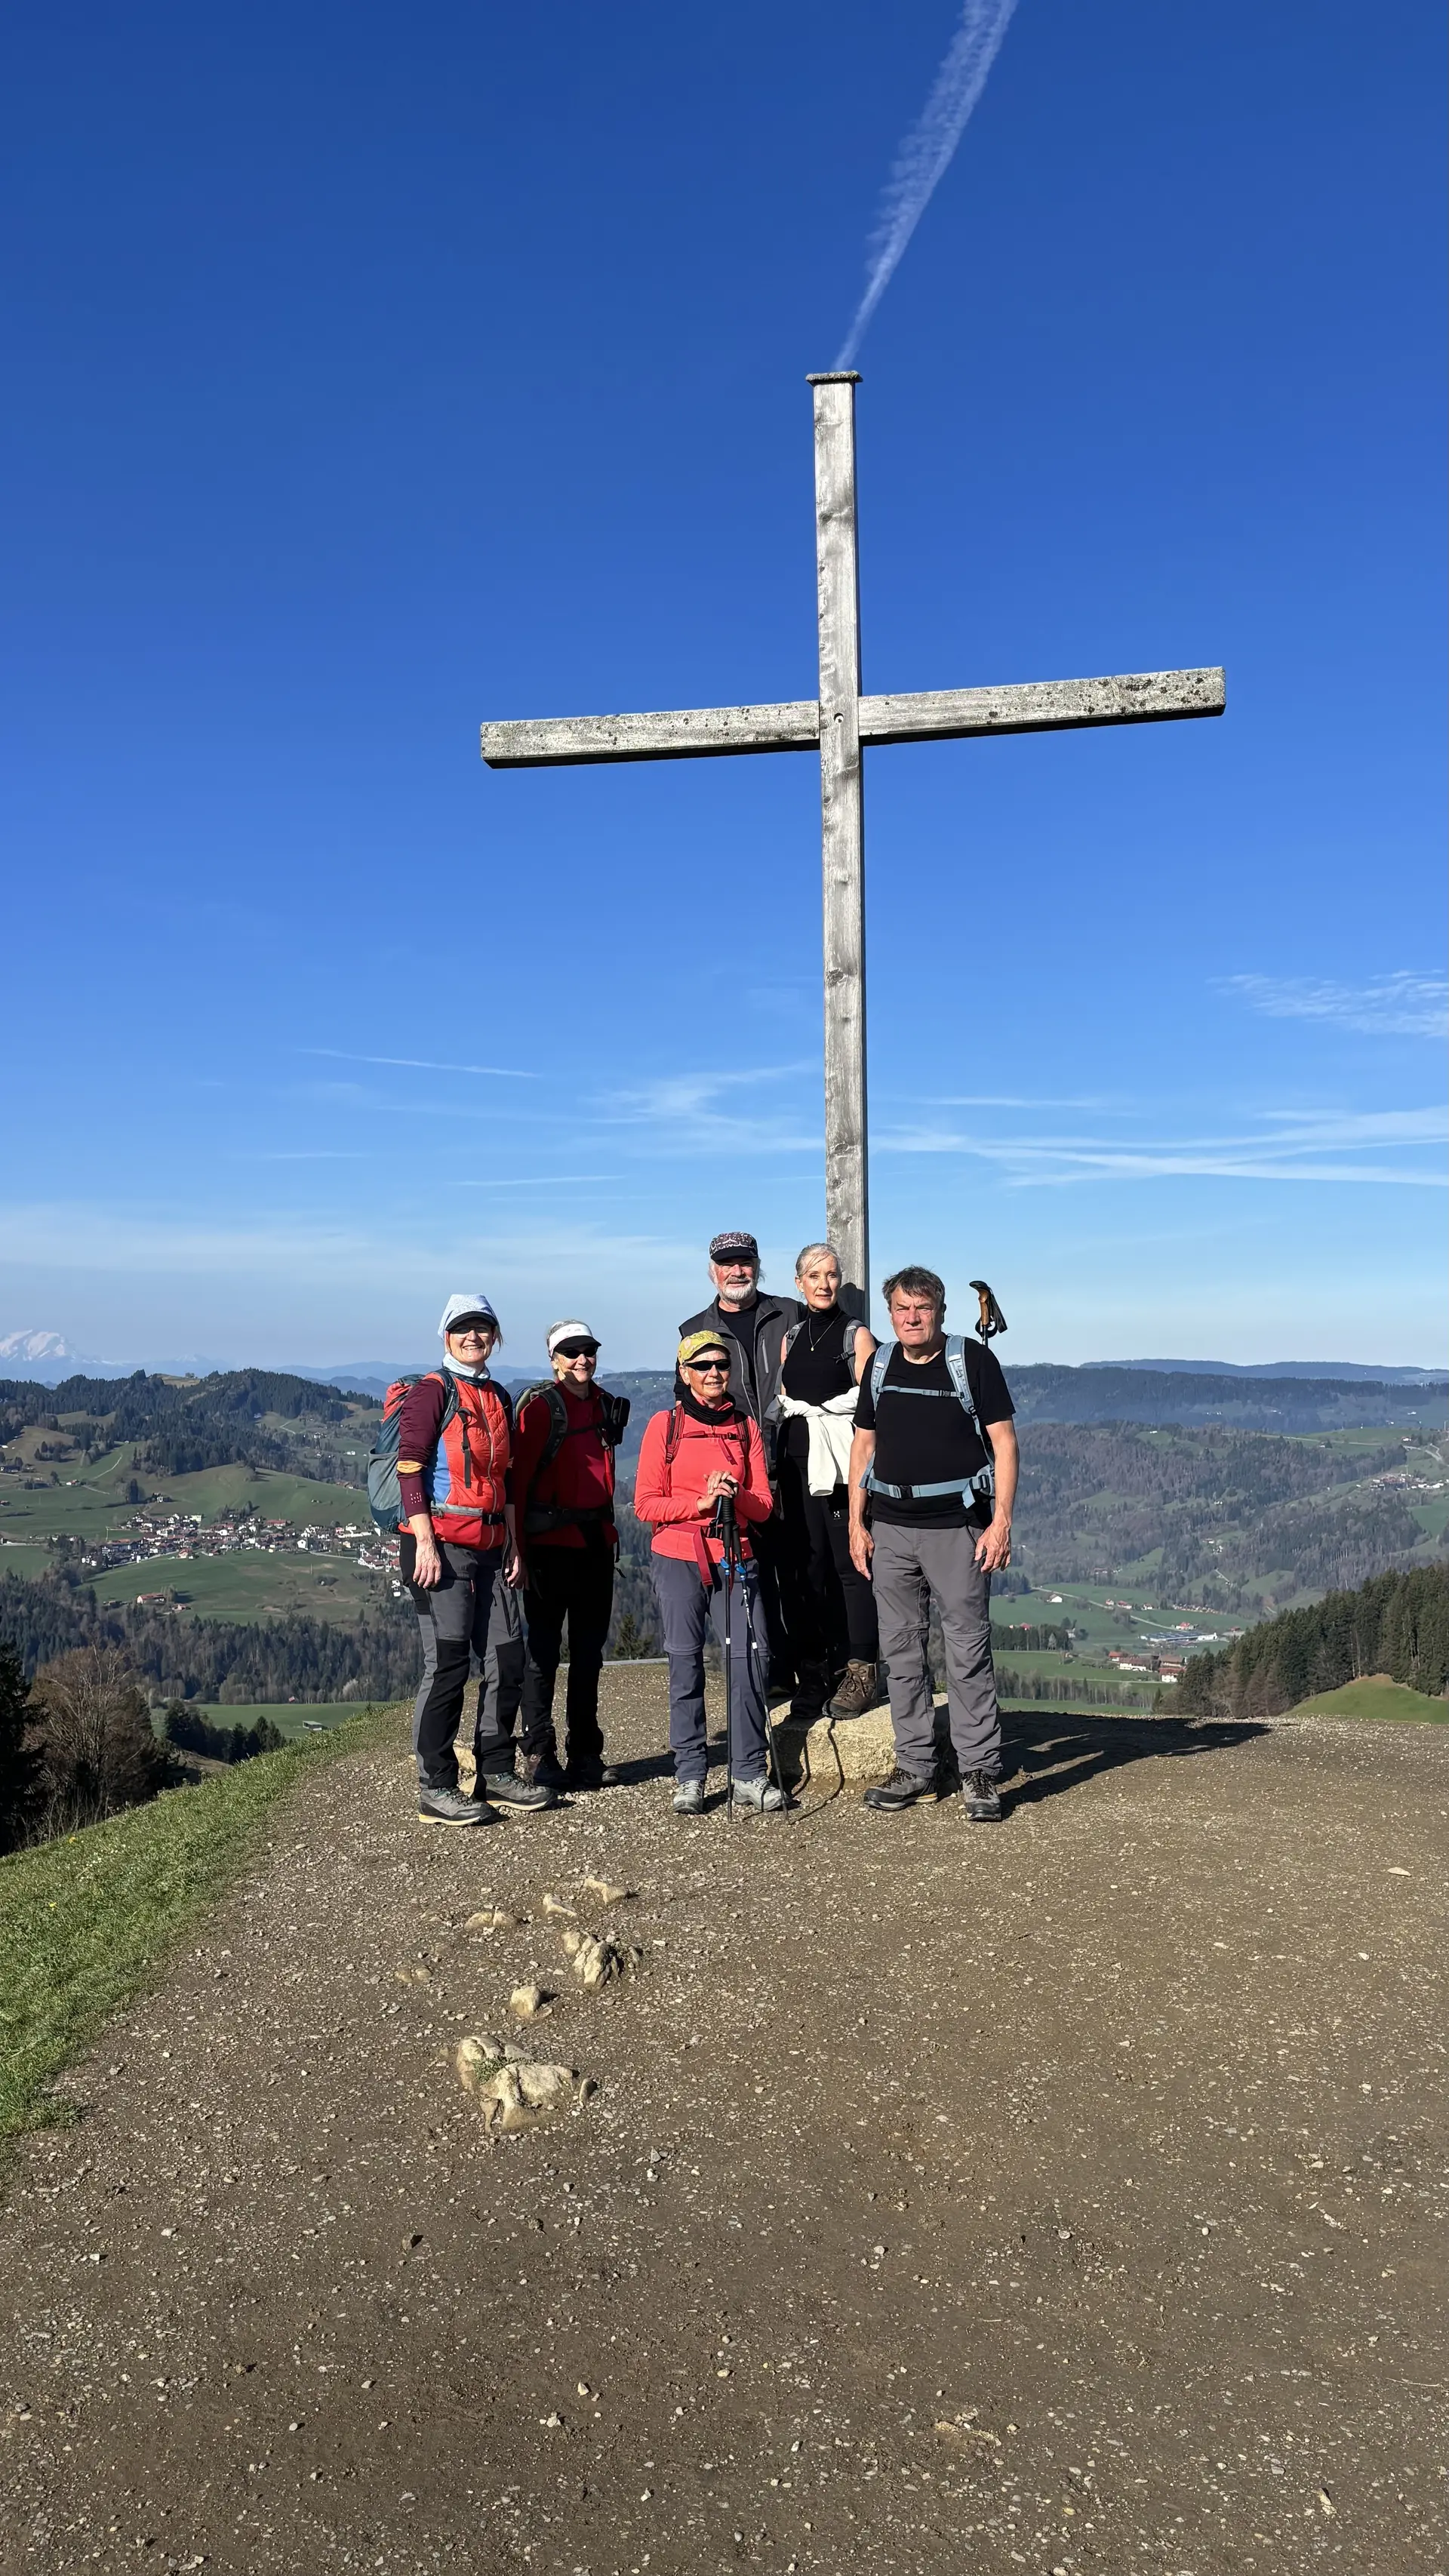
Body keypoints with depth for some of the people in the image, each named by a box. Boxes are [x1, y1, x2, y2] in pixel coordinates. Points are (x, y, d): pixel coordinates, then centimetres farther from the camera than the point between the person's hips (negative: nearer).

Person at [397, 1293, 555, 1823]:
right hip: (442, 1546, -8)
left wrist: (513, 1544, 17)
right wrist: (425, 1543, -19)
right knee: (448, 1664, -6)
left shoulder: (499, 1399, 17)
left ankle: (495, 1773, 22)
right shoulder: (431, 1392, -5)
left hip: (490, 1548, 8)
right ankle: (436, 1789, 4)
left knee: (507, 1661, 9)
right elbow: (409, 1468, -12)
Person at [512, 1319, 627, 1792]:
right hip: (550, 1542, -6)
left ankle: (586, 1754, 21)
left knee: (589, 1650, 12)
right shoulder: (540, 1405, -7)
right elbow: (518, 1477, -12)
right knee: (544, 1649, 0)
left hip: (595, 1542, 7)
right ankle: (539, 1756, 9)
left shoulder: (607, 1405, 13)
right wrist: (519, 1548, -17)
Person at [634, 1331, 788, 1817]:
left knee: (748, 1659, -7)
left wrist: (735, 1495, -11)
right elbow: (646, 1504, 0)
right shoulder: (664, 1425, 4)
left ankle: (749, 1775, 3)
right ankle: (689, 1777, 11)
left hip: (736, 1558, 2)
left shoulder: (746, 1426, 11)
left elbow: (764, 1504, 9)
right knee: (685, 1664, 1)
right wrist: (700, 1502, -13)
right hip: (679, 1561, -2)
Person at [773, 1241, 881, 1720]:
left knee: (850, 1562, -6)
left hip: (841, 1461, -5)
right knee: (805, 1566, 4)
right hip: (797, 1460, 5)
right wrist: (777, 1465, 8)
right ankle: (815, 1675, 11)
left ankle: (861, 1672, -1)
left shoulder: (856, 1335, 2)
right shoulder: (790, 1338, 16)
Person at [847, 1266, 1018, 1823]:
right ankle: (915, 1768, 18)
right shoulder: (880, 1364, 10)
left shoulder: (972, 1360, -2)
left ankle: (979, 1772, 7)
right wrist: (856, 1522, 7)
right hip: (890, 1526, 4)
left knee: (968, 1651, -2)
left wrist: (1002, 1520, -12)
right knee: (901, 1651, 8)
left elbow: (1003, 1441, -4)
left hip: (956, 1525, -4)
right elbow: (863, 1444, 14)